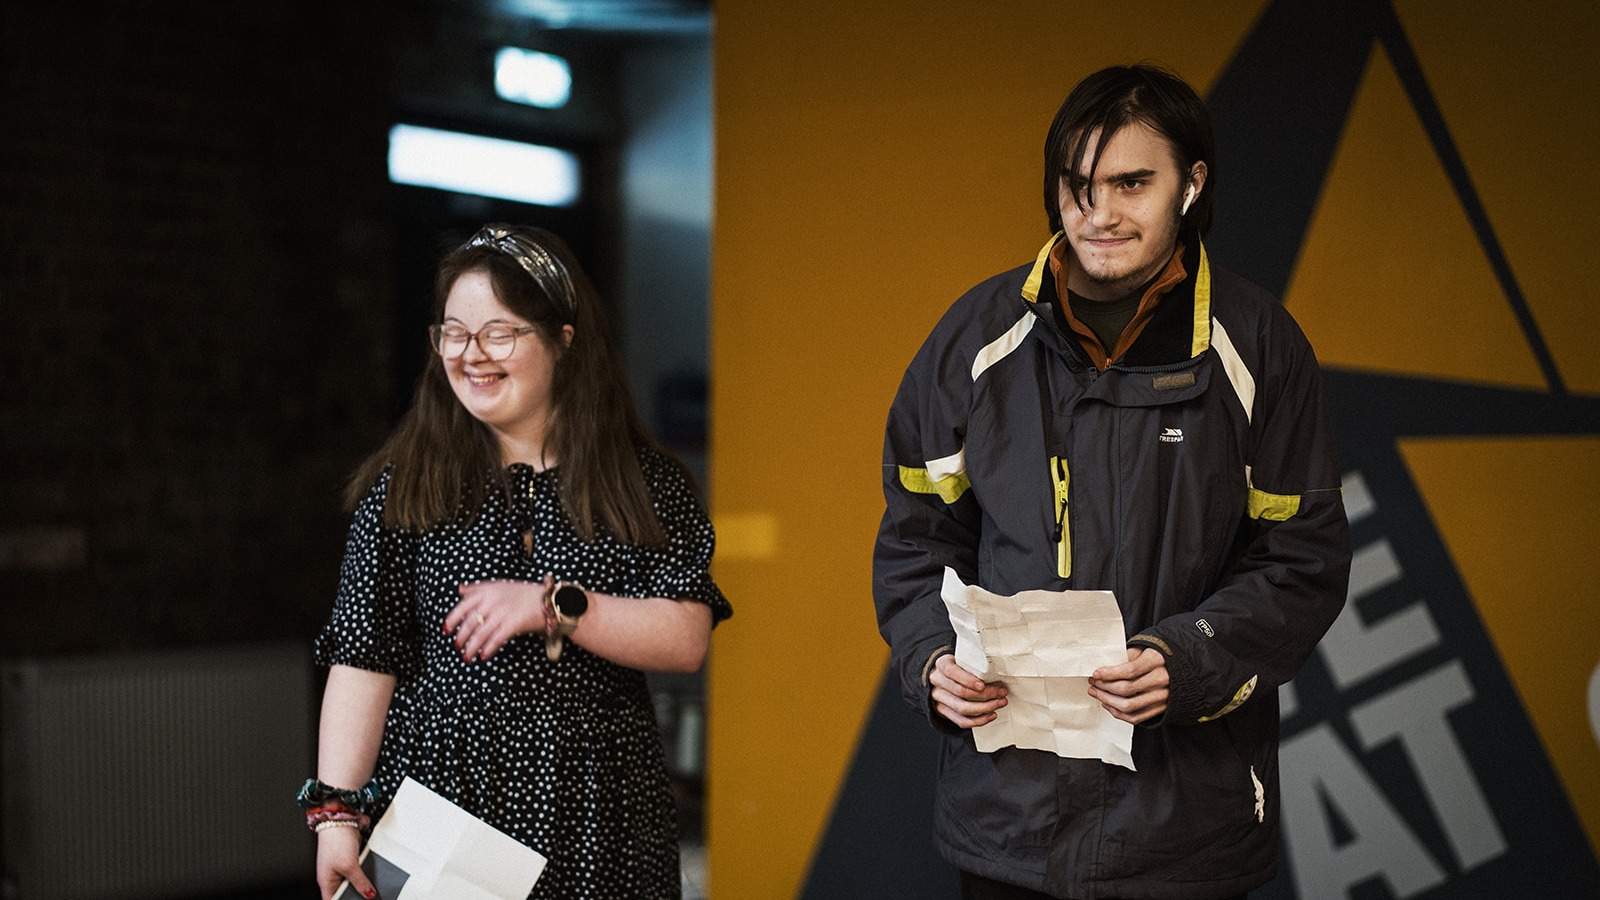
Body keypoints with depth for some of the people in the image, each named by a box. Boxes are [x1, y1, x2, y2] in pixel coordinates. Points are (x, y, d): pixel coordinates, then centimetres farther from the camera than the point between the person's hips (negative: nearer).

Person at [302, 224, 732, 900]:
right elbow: (364, 660, -1)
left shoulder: (645, 483, 2)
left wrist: (552, 605, -18)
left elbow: (687, 641, -7)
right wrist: (336, 810, -8)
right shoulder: (405, 486, 2)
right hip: (440, 802, 0)